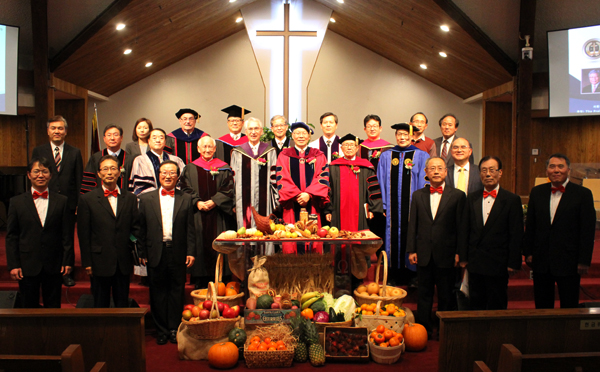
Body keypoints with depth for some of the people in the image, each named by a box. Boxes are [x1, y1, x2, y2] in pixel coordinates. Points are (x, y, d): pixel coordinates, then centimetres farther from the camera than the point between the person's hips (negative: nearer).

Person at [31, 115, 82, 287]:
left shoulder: (75, 152, 7)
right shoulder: (38, 151, 6)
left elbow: (79, 180, 4)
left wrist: (79, 203, -2)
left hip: (68, 203, 0)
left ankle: (67, 273, 19)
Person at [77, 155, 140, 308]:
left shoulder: (130, 198, 7)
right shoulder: (87, 199, 0)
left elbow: (136, 228, 6)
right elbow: (83, 234, -1)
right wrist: (87, 263, -4)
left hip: (123, 263, 2)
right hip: (100, 263, -2)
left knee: (123, 305, 11)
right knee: (100, 306, 9)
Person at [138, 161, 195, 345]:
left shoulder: (186, 199, 6)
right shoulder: (146, 199, 7)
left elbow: (190, 228, 4)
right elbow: (141, 228, 5)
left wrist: (191, 252, -3)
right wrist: (142, 253, 0)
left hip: (178, 253, 0)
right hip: (156, 253, 0)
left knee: (177, 291, 6)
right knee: (158, 292, 7)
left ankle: (174, 329, 18)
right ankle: (162, 330, 19)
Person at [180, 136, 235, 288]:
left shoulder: (224, 168, 10)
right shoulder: (190, 169, 12)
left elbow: (228, 190, 1)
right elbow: (186, 189, 4)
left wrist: (214, 201, -13)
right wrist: (197, 202, -13)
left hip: (218, 215, 0)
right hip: (198, 215, 0)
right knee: (200, 245, -2)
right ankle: (200, 284, 5)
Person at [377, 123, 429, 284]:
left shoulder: (421, 156, 4)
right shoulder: (386, 156, 11)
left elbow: (424, 184, 1)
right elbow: (382, 183, 9)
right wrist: (383, 206, 1)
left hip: (412, 207, -2)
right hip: (392, 208, 2)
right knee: (393, 238, 3)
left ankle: (410, 275, 11)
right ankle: (395, 276, 12)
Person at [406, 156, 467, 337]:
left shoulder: (458, 195, 0)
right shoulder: (418, 195, 7)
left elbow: (461, 226, -2)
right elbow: (412, 225, 7)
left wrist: (459, 253, -6)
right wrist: (411, 250, 2)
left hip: (446, 254, -2)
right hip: (424, 254, 2)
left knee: (446, 295, 8)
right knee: (424, 293, 11)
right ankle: (424, 328, 21)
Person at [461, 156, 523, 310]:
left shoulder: (512, 200, -3)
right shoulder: (472, 198, 8)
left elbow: (516, 235, -5)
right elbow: (465, 230, 10)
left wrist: (513, 263, -8)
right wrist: (464, 257, 6)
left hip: (498, 264, -3)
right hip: (475, 263, 4)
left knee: (497, 307, 5)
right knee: (476, 305, 11)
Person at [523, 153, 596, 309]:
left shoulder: (583, 194, -4)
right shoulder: (536, 192, 6)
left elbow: (588, 230, -5)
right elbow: (530, 226, 11)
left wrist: (584, 261, -8)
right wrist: (528, 252, 7)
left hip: (568, 263, -3)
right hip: (541, 261, 3)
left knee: (569, 307, 6)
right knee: (542, 306, 12)